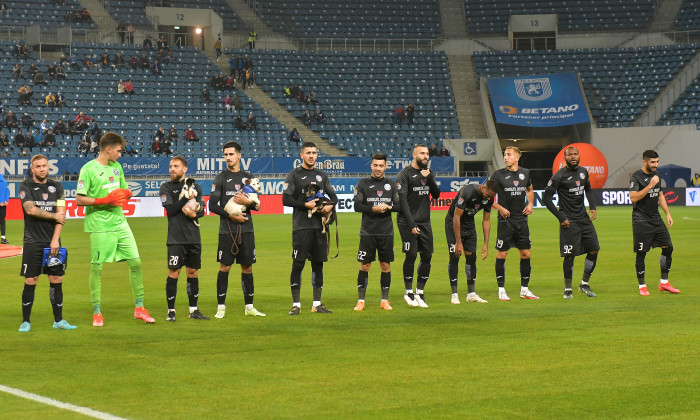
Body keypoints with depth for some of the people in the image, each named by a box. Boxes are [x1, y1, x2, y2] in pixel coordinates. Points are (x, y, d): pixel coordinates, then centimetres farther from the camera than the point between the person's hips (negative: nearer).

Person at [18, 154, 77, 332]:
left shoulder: (56, 187, 10)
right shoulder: (26, 186, 2)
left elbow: (61, 214, 3)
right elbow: (30, 209, -12)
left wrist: (55, 240, -7)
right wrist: (53, 216, -4)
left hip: (53, 242, 3)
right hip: (33, 242, -3)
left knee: (57, 280, 2)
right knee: (30, 281, -4)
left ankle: (58, 320, 11)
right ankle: (25, 321, 4)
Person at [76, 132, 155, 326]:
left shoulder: (117, 167, 14)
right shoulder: (88, 169, -8)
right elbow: (79, 199, -12)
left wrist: (125, 193, -1)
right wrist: (104, 200, -19)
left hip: (120, 223, 7)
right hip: (99, 227, -7)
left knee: (135, 262, 3)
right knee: (96, 268, -1)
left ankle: (139, 308, 13)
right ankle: (97, 313, 9)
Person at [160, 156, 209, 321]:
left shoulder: (195, 187, 13)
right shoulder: (166, 187, 4)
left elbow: (202, 209, 8)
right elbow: (170, 210, -8)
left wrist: (194, 214, -13)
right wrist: (186, 198, -15)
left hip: (194, 237, 4)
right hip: (176, 238, -4)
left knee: (193, 272, 7)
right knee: (173, 272, -7)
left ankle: (193, 310, 14)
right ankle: (171, 311, -1)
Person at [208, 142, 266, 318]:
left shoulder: (248, 177, 12)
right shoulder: (221, 178, 2)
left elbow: (258, 206, 11)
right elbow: (213, 206, -3)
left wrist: (248, 202, -10)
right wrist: (232, 216, -10)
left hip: (246, 229, 3)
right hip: (227, 229, -3)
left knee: (247, 267, 6)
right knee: (225, 267, -4)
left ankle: (249, 307, 13)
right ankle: (221, 307, 2)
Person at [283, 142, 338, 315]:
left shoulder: (322, 175, 15)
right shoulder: (294, 175, 0)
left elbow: (333, 196, 18)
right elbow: (286, 199, -7)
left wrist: (330, 205, -4)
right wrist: (306, 205, -16)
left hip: (319, 226, 5)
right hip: (301, 227, -5)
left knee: (318, 264, 7)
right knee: (298, 265, -6)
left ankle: (317, 304, 14)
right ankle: (296, 305, 0)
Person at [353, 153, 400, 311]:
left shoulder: (391, 184, 11)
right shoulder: (363, 184, 4)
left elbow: (399, 205, 9)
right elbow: (357, 206, -3)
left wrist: (388, 207, -11)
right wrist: (373, 209, -15)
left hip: (386, 232, 2)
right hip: (368, 231, -2)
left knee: (386, 266, 4)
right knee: (364, 266, -1)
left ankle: (385, 300, 12)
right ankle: (361, 300, 5)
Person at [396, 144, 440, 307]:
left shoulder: (429, 173, 13)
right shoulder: (405, 174, -6)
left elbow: (436, 195, 7)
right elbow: (402, 200, -11)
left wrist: (430, 178, -10)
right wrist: (411, 224, -17)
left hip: (425, 222, 6)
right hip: (408, 222, -6)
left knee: (427, 256, 2)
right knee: (411, 255, -9)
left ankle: (419, 293, 12)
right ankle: (409, 292, 4)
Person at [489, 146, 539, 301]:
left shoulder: (525, 173, 7)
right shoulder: (499, 175, -5)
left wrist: (530, 204, 9)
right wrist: (500, 208, -13)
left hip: (522, 219, 4)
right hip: (505, 220, -4)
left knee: (525, 254, 6)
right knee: (501, 254, -4)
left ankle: (525, 290, 16)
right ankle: (501, 290, 5)